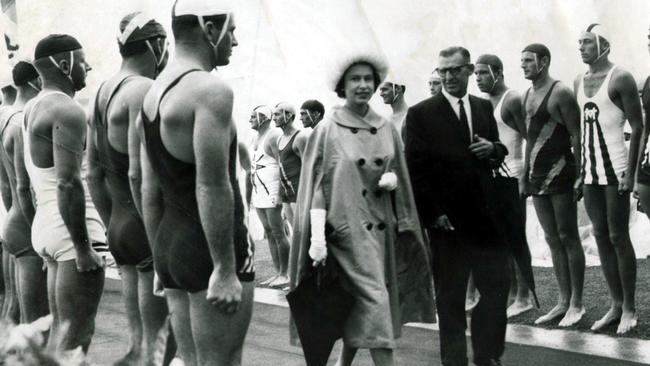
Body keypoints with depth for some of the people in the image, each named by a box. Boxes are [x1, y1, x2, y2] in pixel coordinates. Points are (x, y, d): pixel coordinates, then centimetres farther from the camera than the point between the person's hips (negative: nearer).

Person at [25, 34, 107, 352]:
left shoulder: (33, 108, 17)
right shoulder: (68, 110, -14)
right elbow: (68, 184, -22)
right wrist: (83, 248, -20)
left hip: (46, 225, 10)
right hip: (73, 229, -10)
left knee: (61, 329, 15)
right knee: (77, 334, -7)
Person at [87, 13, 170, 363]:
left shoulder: (101, 94, 14)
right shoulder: (145, 90, -14)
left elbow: (94, 174, 16)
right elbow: (139, 173, -22)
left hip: (119, 227, 9)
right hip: (148, 226, -9)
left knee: (138, 336, 16)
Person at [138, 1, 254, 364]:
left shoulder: (154, 93, 13)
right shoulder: (211, 89, -15)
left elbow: (150, 191, 15)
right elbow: (212, 186, -21)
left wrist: (161, 259, 20)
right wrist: (225, 270, -19)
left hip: (171, 245, 9)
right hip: (210, 250, -9)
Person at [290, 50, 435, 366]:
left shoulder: (387, 129, 10)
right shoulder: (327, 131, -4)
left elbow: (399, 176, 19)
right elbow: (317, 186, -7)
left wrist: (392, 178, -5)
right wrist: (317, 237, -16)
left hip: (382, 229, 5)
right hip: (347, 229, -5)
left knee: (360, 307, 11)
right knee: (374, 304, -12)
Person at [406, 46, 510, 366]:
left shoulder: (484, 107, 11)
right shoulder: (421, 113, -4)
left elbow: (498, 152, 20)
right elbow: (415, 169, -8)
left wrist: (493, 149, -5)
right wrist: (433, 214, -13)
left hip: (486, 215, 4)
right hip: (446, 219, -4)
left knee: (497, 286, 5)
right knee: (450, 297, 6)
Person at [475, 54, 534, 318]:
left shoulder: (512, 100, -10)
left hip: (511, 176, -8)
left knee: (516, 237, -6)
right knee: (501, 237, 10)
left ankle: (523, 297, -2)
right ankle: (511, 292, 17)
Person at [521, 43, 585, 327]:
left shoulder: (560, 93, -9)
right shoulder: (527, 96, 14)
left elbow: (576, 135, -12)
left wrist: (579, 175, -17)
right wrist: (525, 175, 15)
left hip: (560, 173, -8)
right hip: (537, 176, 8)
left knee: (568, 237, -2)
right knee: (552, 239, 10)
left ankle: (577, 304, 4)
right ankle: (563, 301, 15)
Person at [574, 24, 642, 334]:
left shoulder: (620, 78, -8)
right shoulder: (578, 82, 12)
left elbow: (637, 127, -11)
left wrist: (630, 172, -17)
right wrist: (580, 170, 11)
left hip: (615, 170, -7)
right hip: (590, 172, 7)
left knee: (618, 237, -3)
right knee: (601, 237, 8)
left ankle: (629, 308, 6)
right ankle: (615, 305, 16)